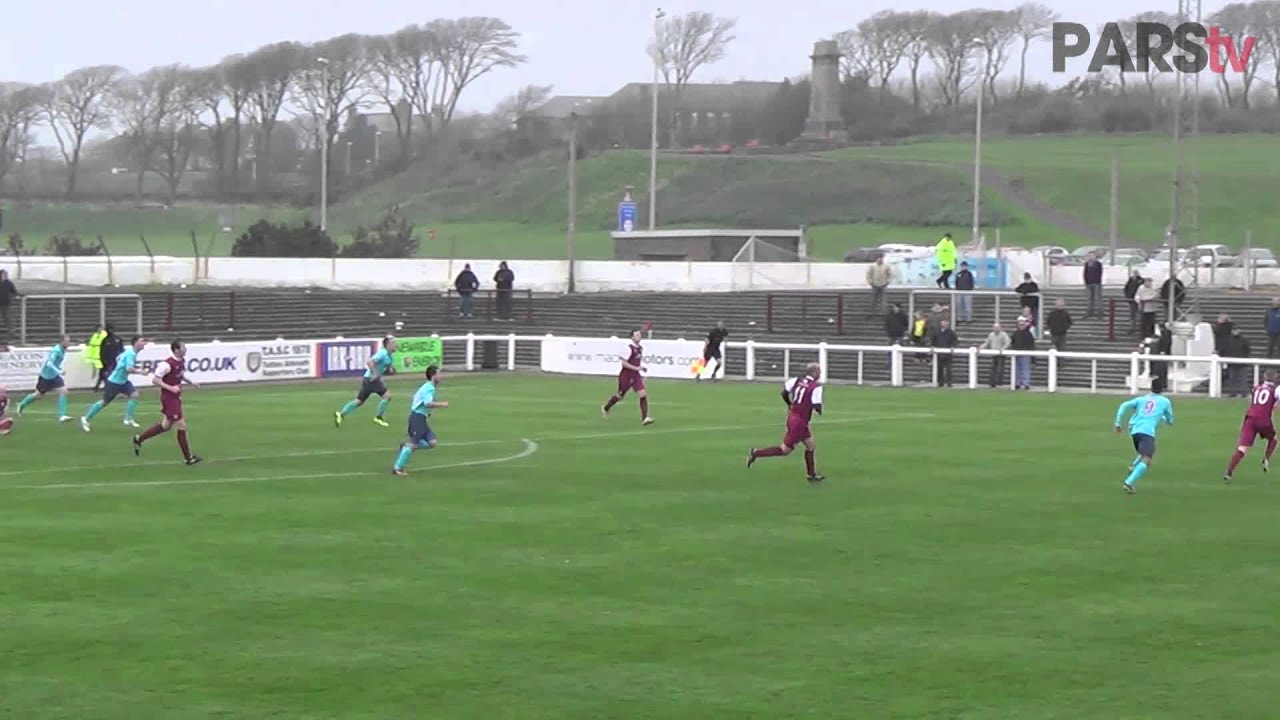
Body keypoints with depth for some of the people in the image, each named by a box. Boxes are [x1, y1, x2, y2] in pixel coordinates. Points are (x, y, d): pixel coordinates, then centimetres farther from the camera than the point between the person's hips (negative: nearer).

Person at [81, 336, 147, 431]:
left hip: (123, 381, 9)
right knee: (105, 402, 3)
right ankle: (86, 419, 18)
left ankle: (129, 419, -4)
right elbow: (129, 369, -35)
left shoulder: (129, 351, 7)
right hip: (114, 381, -9)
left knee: (134, 395, -9)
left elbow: (118, 359, 22)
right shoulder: (131, 354, -24)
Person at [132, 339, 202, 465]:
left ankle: (139, 439, 34)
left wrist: (190, 382, 8)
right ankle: (188, 457, 5)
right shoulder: (168, 364, -23)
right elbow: (155, 380, -20)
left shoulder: (182, 361, 3)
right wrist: (171, 388, -27)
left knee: (166, 425, 19)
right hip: (168, 398, -9)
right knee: (181, 426, -5)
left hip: (175, 397, 9)